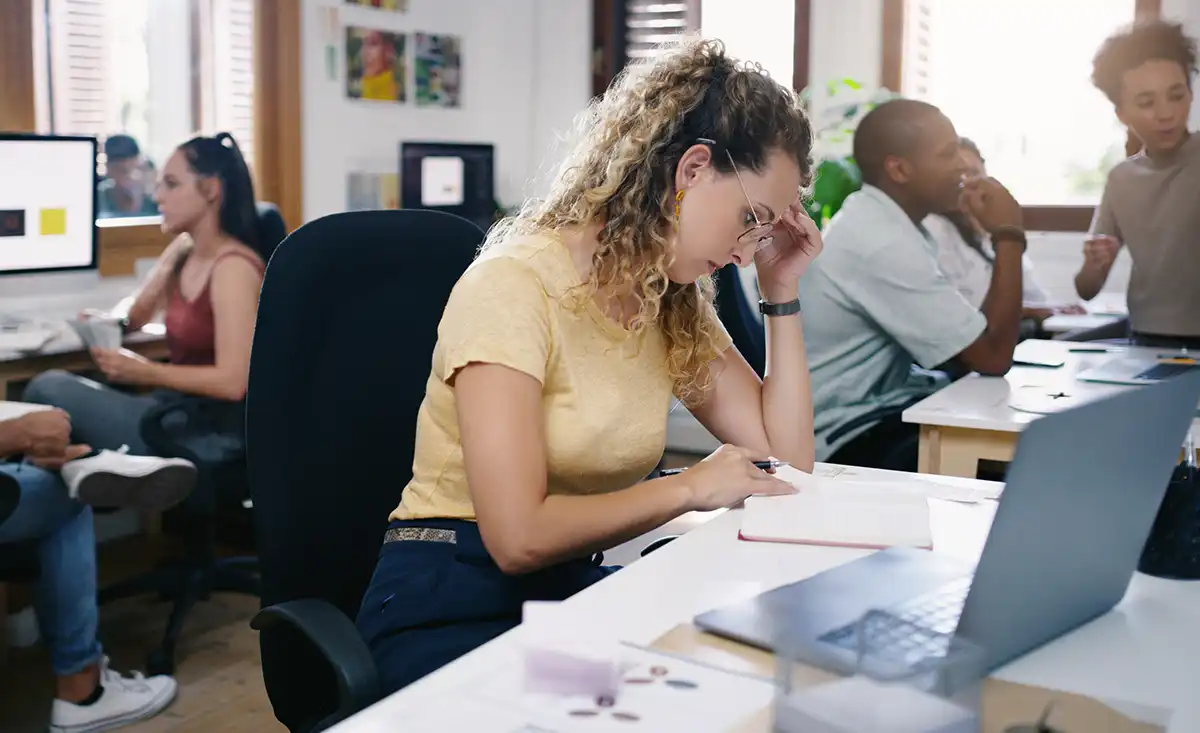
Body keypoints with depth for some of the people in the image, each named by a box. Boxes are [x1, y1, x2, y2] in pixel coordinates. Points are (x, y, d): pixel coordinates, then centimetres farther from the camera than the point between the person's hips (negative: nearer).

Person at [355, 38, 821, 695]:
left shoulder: (676, 303, 6)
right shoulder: (517, 286, -18)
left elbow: (785, 459, 6)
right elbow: (519, 535, -24)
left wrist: (781, 293, 3)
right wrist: (690, 487, -14)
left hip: (572, 589, 7)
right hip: (450, 609, -7)